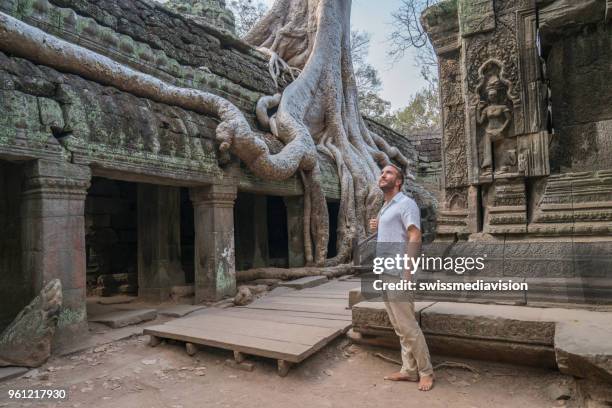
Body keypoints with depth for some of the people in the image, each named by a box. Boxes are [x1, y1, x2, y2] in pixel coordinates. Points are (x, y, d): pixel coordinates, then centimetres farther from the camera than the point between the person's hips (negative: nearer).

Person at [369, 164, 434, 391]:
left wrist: (406, 272, -26)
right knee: (399, 327, 13)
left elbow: (415, 237, -19)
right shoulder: (384, 208, 18)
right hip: (384, 273, 9)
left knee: (408, 326, -2)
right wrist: (376, 229, 7)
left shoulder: (406, 203, -8)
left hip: (397, 274, -9)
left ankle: (426, 372, 13)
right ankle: (409, 370, 22)